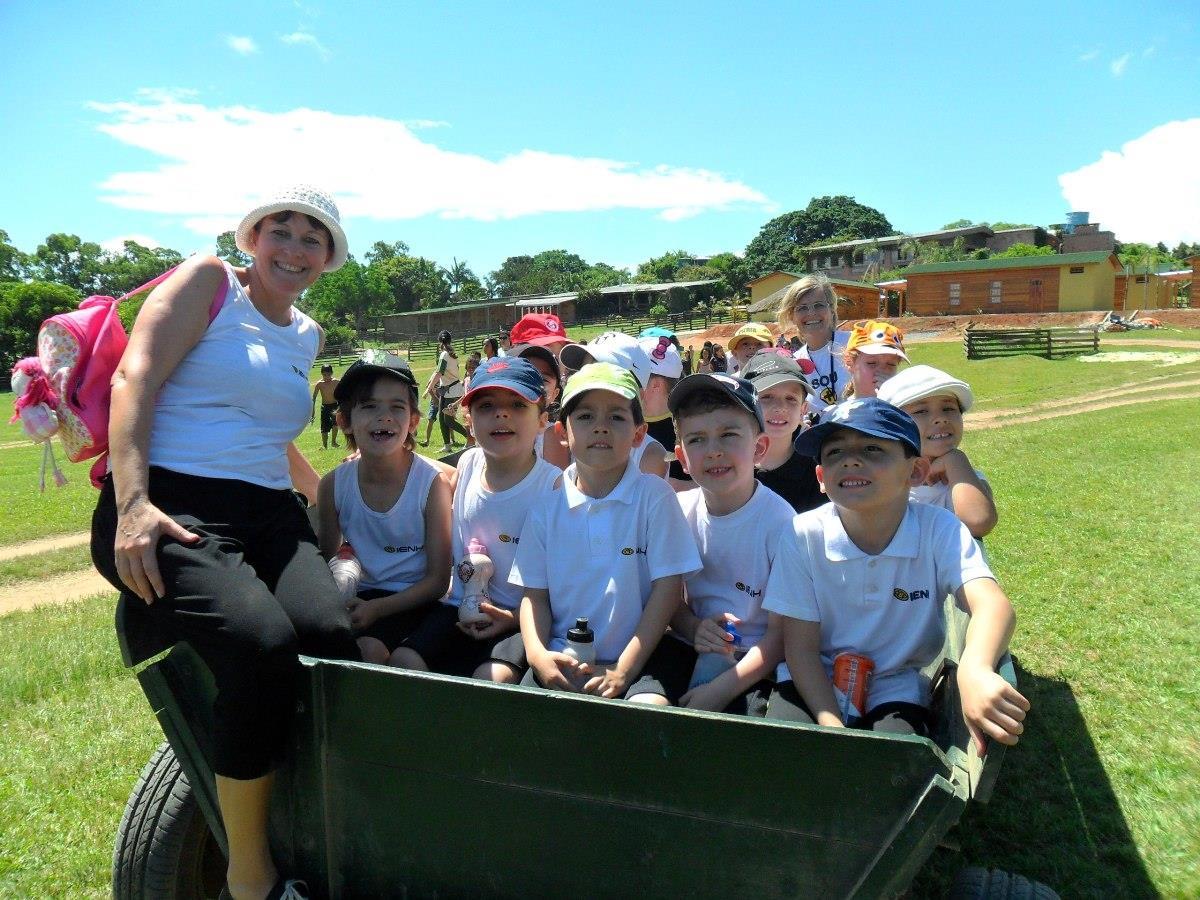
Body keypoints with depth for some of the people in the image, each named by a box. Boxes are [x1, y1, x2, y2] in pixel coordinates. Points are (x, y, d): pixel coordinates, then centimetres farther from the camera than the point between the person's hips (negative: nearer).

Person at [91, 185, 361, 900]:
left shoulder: (307, 335, 23)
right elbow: (136, 378, -7)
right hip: (166, 510, -5)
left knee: (330, 633, -26)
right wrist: (132, 501, -19)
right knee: (262, 640, -32)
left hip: (268, 514, 6)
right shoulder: (209, 281, 6)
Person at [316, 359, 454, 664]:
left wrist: (377, 608, -22)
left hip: (412, 599, -3)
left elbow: (437, 580, -10)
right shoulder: (334, 485, -5)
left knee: (368, 648, -29)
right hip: (360, 596, 4)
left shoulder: (433, 482, -14)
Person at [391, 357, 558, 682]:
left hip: (524, 618, -4)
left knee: (494, 676, -30)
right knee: (403, 660, -17)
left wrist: (516, 617, -17)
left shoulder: (554, 485, -13)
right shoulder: (468, 464, 3)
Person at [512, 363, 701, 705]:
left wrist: (623, 670, -11)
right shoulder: (547, 507, 4)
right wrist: (537, 653, -13)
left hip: (639, 654, -3)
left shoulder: (654, 496, -5)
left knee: (650, 708, -31)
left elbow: (668, 587, -6)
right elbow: (534, 593, 7)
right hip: (564, 661, 4)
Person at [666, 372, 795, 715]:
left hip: (755, 666, -3)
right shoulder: (679, 511, -3)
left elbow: (785, 632, -11)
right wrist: (693, 628, -13)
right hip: (694, 650, 3)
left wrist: (719, 690, -19)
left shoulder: (780, 522, -14)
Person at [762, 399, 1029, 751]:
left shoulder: (939, 530, -19)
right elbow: (801, 647, -12)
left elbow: (991, 602, -36)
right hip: (814, 682, 0)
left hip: (896, 687, 0)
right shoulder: (802, 536, -18)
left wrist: (975, 670, -58)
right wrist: (831, 725, -24)